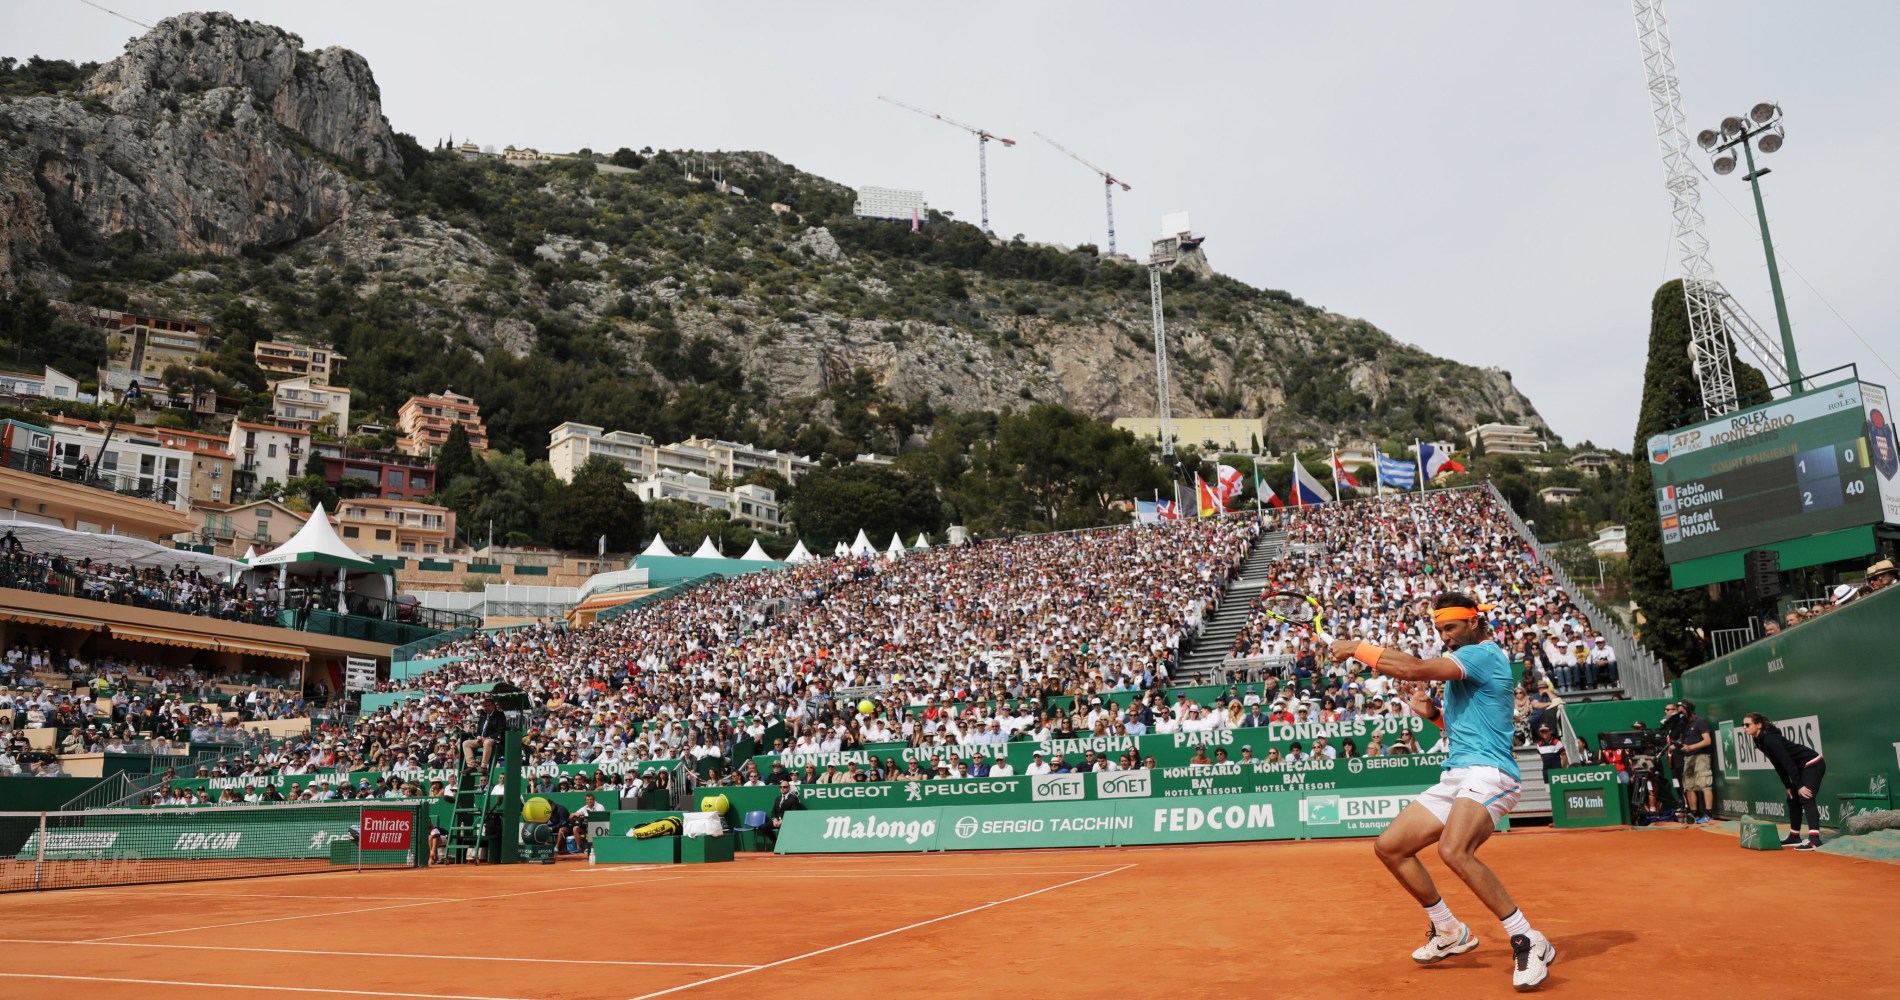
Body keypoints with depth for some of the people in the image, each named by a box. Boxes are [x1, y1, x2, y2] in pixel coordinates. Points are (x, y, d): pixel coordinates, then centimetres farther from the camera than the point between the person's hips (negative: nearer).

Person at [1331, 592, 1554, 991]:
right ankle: (1449, 932, 21)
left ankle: (1529, 942, -20)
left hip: (1487, 772, -10)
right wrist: (1434, 713, 11)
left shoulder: (1483, 653, -8)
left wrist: (1356, 649, -13)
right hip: (1454, 778, 10)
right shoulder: (1462, 665, 22)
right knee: (1389, 847, 7)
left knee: (1453, 851, -34)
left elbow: (1412, 669, -22)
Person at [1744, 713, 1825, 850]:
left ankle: (1814, 839, -30)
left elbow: (1788, 762, -25)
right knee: (1793, 799, 14)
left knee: (1806, 799, -21)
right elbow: (1779, 765, 11)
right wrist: (1788, 786, 9)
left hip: (1813, 764, -10)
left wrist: (1799, 786, -23)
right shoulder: (1761, 741, 5)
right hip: (1803, 767, 10)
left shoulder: (1770, 739, -24)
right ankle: (1794, 837, 24)